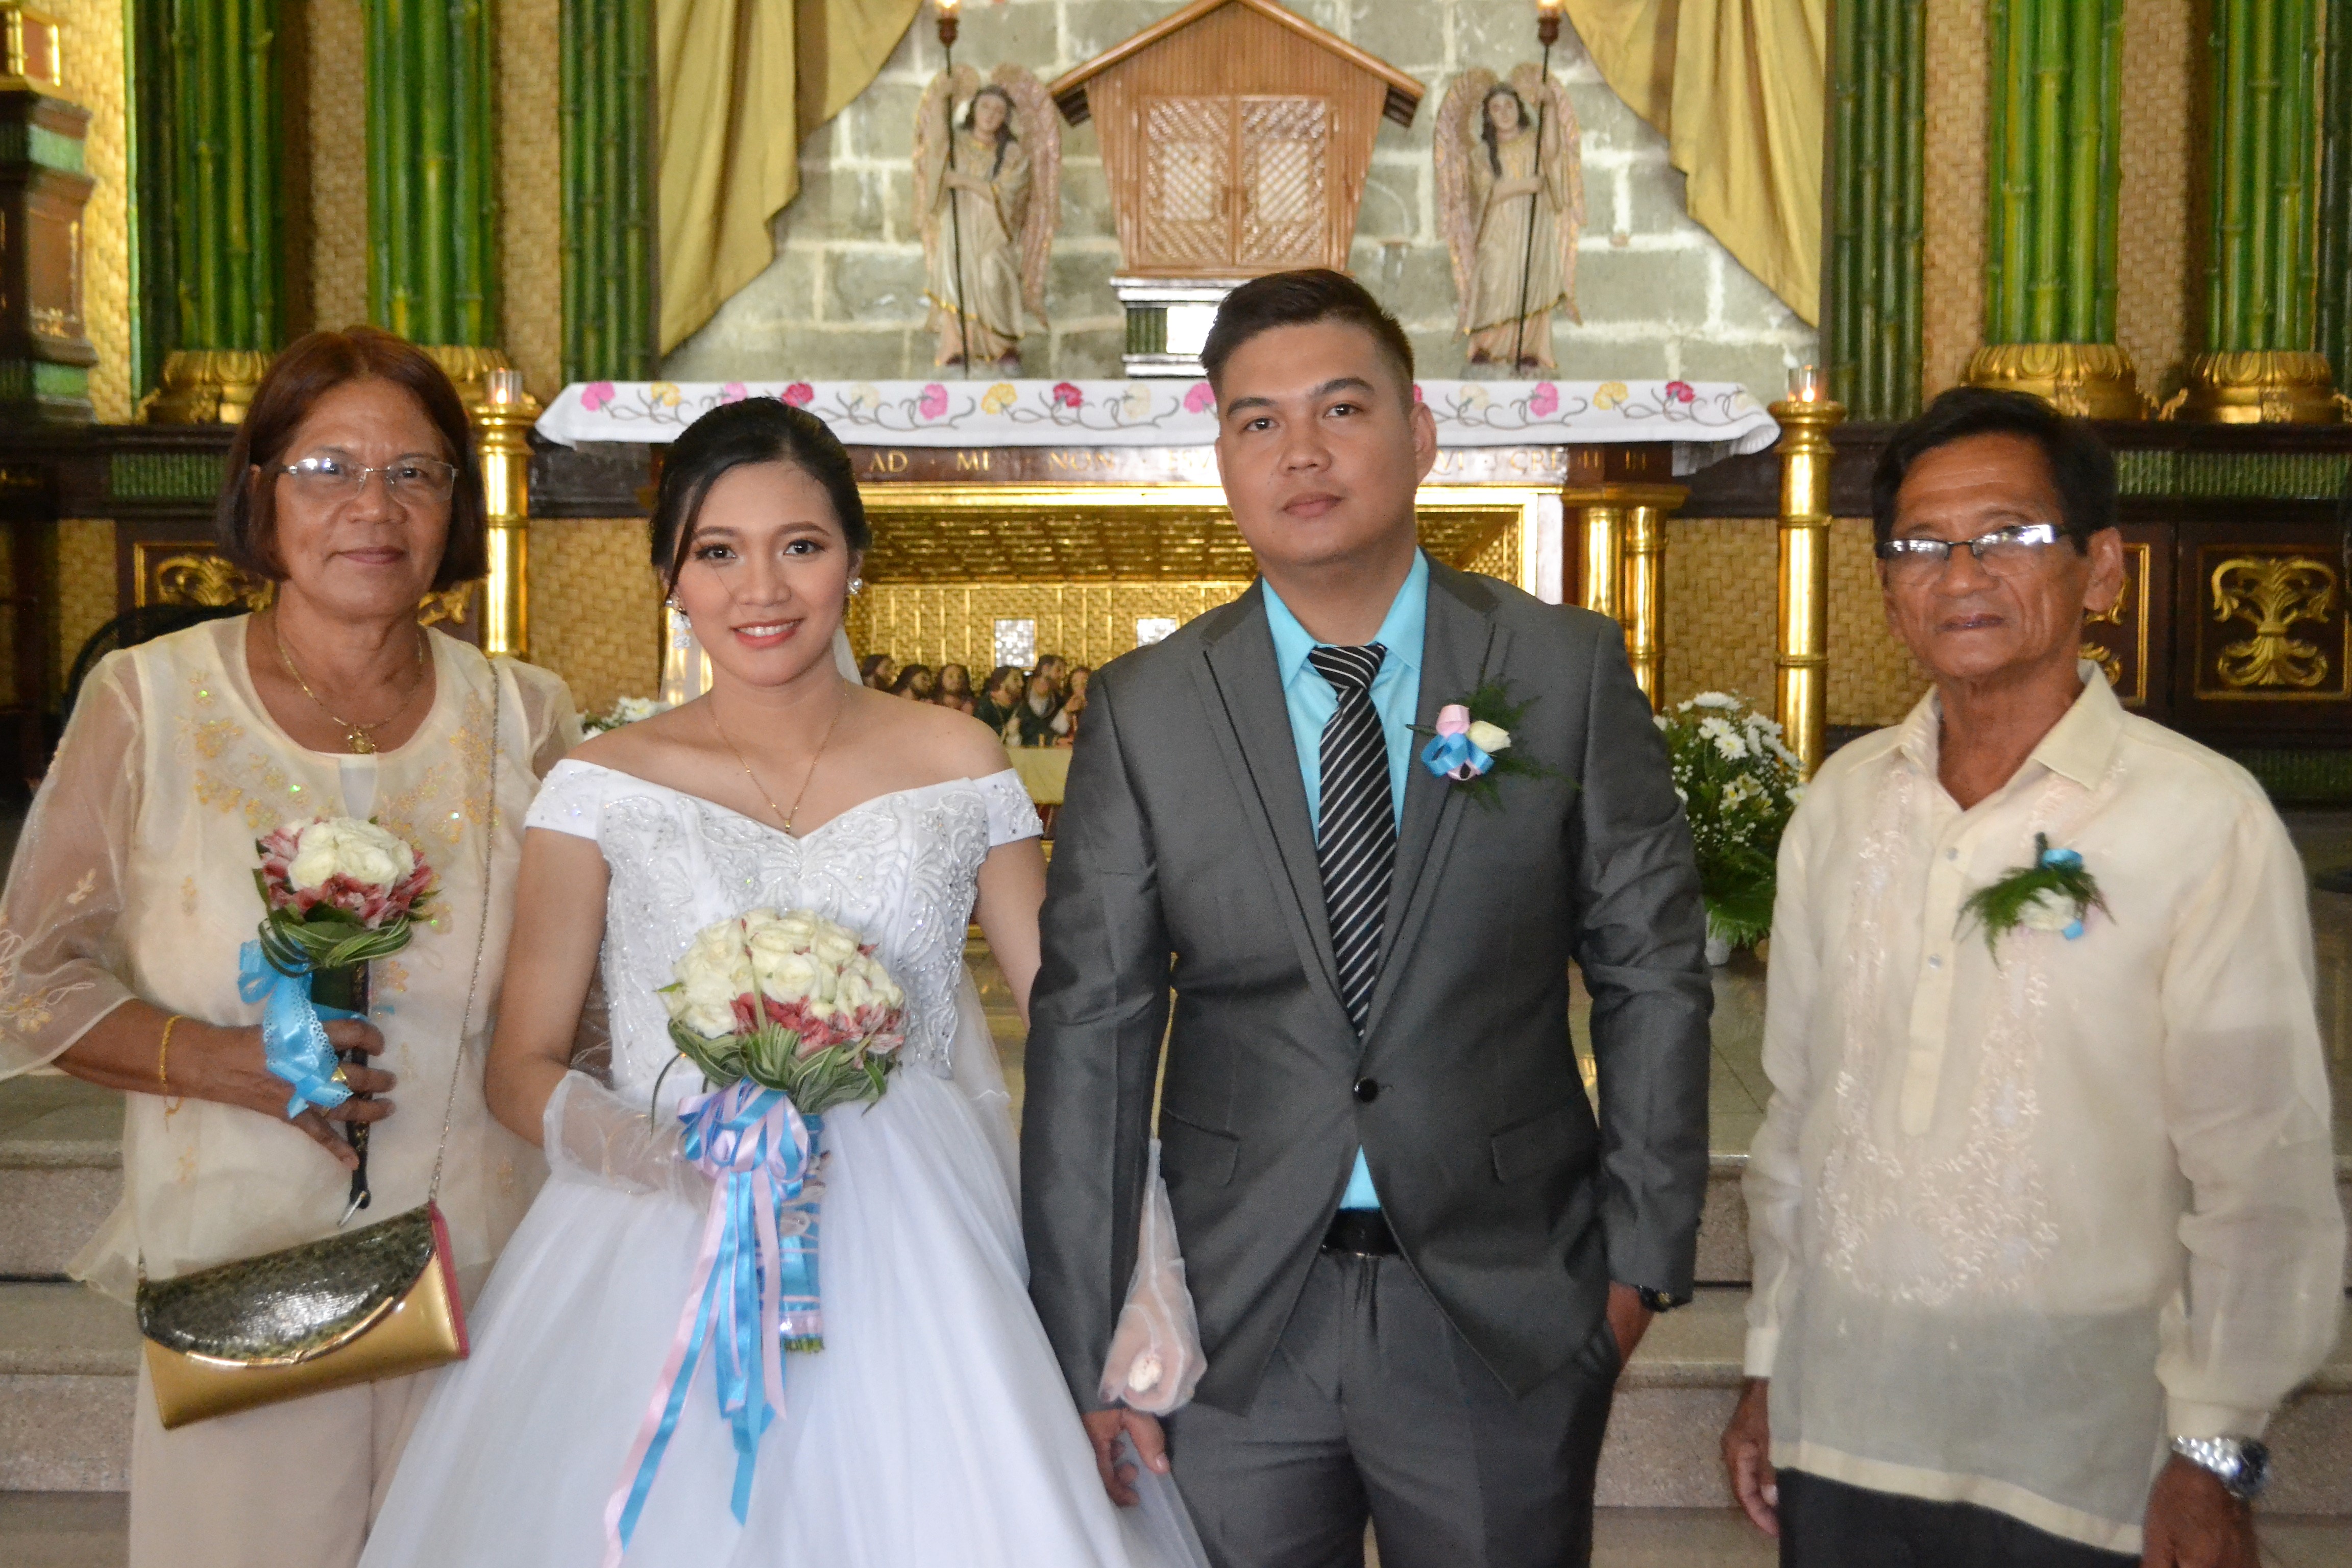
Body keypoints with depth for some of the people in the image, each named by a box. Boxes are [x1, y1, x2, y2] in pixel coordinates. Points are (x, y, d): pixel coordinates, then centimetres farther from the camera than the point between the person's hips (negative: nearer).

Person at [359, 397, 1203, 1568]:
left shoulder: (955, 763, 3)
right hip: (659, 1282, 0)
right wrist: (652, 1154, -16)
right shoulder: (603, 788, 2)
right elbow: (521, 1067, 5)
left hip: (909, 1279, 1)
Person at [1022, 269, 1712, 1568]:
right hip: (1234, 1322, 1)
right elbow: (1088, 1033, -4)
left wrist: (1645, 1255, 0)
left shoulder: (1570, 671, -2)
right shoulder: (1142, 711, -2)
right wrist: (1084, 1352, -5)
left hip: (1506, 1314, 0)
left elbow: (1653, 973, 2)